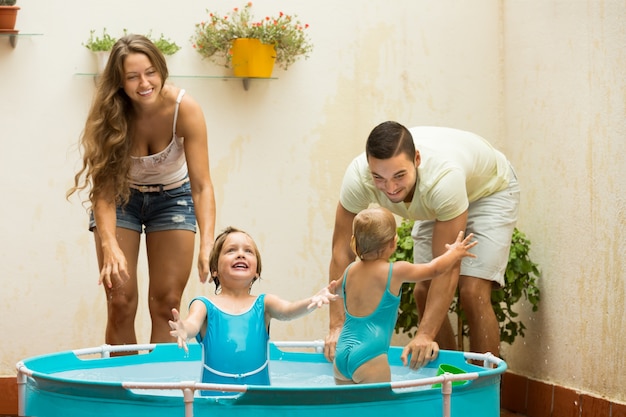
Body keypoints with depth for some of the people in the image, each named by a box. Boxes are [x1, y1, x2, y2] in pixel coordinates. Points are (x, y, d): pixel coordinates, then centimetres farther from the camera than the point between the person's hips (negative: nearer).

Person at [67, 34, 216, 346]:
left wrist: (207, 245, -45)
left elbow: (201, 185, -31)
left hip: (173, 196, 0)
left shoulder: (184, 109, -28)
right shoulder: (109, 115, -26)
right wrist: (109, 246, -44)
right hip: (122, 197, 0)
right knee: (121, 303, -6)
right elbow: (103, 190, -28)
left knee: (166, 303, -4)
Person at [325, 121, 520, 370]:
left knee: (473, 292, -19)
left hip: (489, 190, -5)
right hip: (435, 203, 5)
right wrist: (337, 326, -30)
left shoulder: (444, 177, -44)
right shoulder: (358, 177, -32)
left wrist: (425, 336, -41)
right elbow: (342, 250, -25)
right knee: (423, 292, 0)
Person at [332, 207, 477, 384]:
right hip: (370, 355, -6)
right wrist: (454, 252, 28)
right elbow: (434, 269, 9)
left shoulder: (350, 271, 11)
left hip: (342, 355, 6)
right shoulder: (395, 272, -5)